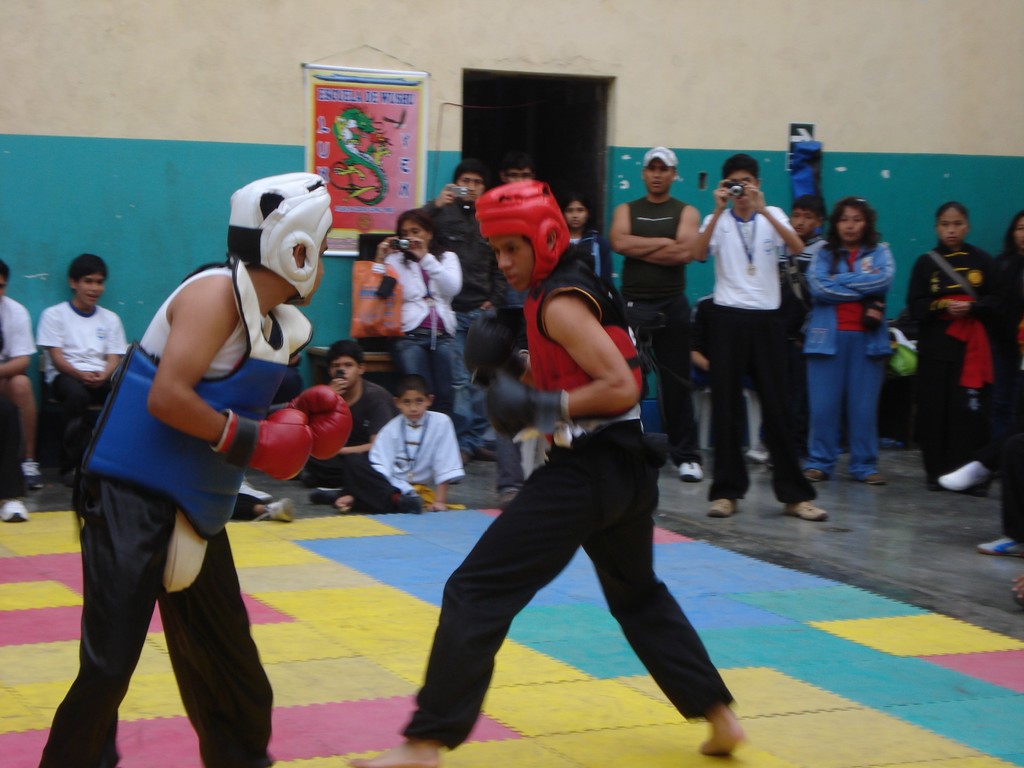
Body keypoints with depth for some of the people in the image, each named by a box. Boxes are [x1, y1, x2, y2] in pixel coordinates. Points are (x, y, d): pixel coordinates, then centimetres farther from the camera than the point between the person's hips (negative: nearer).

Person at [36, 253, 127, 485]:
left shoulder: (110, 319, 20)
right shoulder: (54, 315, 9)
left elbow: (113, 358, 10)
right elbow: (56, 357, -1)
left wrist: (103, 376, -15)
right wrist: (80, 374, -21)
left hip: (101, 377, 3)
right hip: (64, 375, -3)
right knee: (77, 394, -39)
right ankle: (71, 464, -28)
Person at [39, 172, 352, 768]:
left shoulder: (281, 326, 10)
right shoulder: (215, 294, -16)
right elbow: (168, 397, -24)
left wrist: (296, 424, 2)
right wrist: (247, 440, -19)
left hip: (197, 512, 9)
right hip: (132, 501, -9)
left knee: (228, 663, 18)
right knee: (109, 663, -9)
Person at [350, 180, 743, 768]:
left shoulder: (560, 303, -13)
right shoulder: (581, 286, 16)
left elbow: (621, 387, -22)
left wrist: (543, 407, -22)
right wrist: (506, 369, 4)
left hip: (587, 470, -10)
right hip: (628, 466, 10)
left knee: (477, 592, -10)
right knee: (639, 595, 29)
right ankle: (720, 718, 31)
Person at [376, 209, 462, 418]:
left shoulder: (447, 258, 20)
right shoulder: (395, 259, 19)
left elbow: (452, 288, 0)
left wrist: (425, 257, -5)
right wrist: (380, 260, -4)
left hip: (443, 335, 1)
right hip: (410, 335, -1)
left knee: (446, 397, -16)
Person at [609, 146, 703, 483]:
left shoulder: (686, 212, 5)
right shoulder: (626, 211, 10)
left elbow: (685, 252, -13)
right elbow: (620, 243, -10)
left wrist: (639, 249, -8)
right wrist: (664, 242, -9)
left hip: (671, 306, -1)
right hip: (632, 304, 1)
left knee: (676, 383, 2)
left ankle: (686, 455, 7)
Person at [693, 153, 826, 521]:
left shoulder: (772, 216, 6)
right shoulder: (717, 220, 4)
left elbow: (797, 246, -12)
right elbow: (698, 253, -14)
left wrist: (762, 210, -21)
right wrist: (719, 210, -21)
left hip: (765, 318, 0)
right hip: (728, 318, 0)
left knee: (776, 405, 1)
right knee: (726, 405, 1)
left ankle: (794, 493, 5)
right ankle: (727, 491, 8)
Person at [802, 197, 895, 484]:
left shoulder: (879, 252, 12)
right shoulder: (825, 254, 10)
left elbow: (884, 280, -8)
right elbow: (818, 287, -7)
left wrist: (839, 280, -6)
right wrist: (865, 293, -6)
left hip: (867, 338, 0)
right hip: (828, 336, 0)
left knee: (864, 404, 0)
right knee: (824, 403, -2)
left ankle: (864, 465, 7)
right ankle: (820, 462, 6)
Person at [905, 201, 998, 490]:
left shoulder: (982, 261, 5)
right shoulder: (926, 263, 5)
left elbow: (994, 302, 4)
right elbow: (915, 306, 1)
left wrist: (971, 308, -14)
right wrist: (942, 307, -15)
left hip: (972, 345, 0)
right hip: (935, 346, 0)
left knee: (971, 411, -7)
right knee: (936, 411, -1)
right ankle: (936, 472, 8)